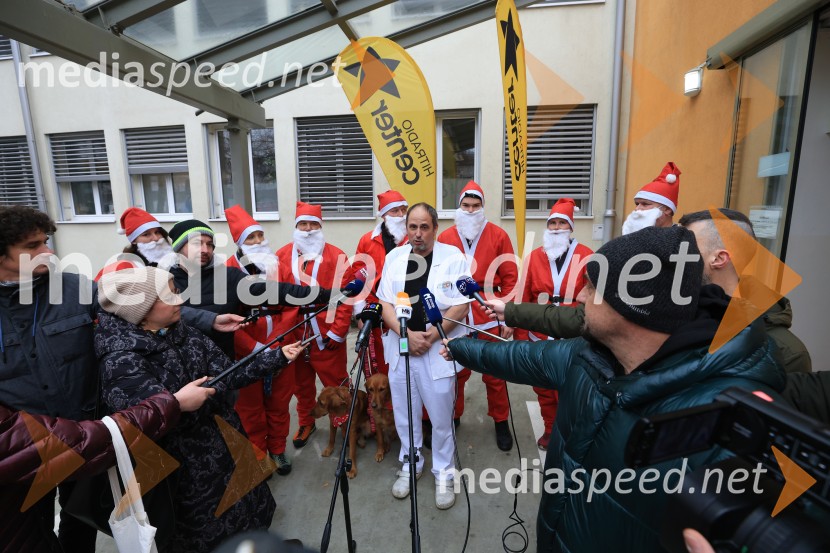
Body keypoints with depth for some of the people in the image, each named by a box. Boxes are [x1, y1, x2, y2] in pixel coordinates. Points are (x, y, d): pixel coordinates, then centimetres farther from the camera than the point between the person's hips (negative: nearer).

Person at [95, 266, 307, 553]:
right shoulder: (121, 361, -22)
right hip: (186, 472, -5)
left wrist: (278, 356, -10)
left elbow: (226, 374, -4)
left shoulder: (184, 333, -3)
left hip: (226, 448, 6)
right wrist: (211, 385, -22)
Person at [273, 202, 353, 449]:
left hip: (327, 334, -3)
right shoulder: (282, 256, 3)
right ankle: (306, 424, 42)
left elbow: (345, 296, -10)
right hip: (293, 334, 3)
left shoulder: (337, 257, -6)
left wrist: (338, 332, -13)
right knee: (301, 384, 20)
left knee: (336, 384, 10)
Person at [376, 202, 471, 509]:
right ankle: (409, 465, 39)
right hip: (401, 347, 3)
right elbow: (385, 303, 2)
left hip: (439, 350, -3)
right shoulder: (394, 257, 4)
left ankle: (443, 474, 32)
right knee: (404, 413, 17)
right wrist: (407, 334, -12)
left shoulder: (453, 257, -6)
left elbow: (461, 306, -9)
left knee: (441, 417, 10)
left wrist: (431, 336, -15)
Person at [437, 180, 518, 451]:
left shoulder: (498, 236, 0)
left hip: (490, 318, 0)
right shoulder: (445, 238, 2)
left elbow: (510, 280, 0)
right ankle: (452, 418, 35)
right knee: (455, 372, 14)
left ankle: (501, 422, 34)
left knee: (494, 373, 12)